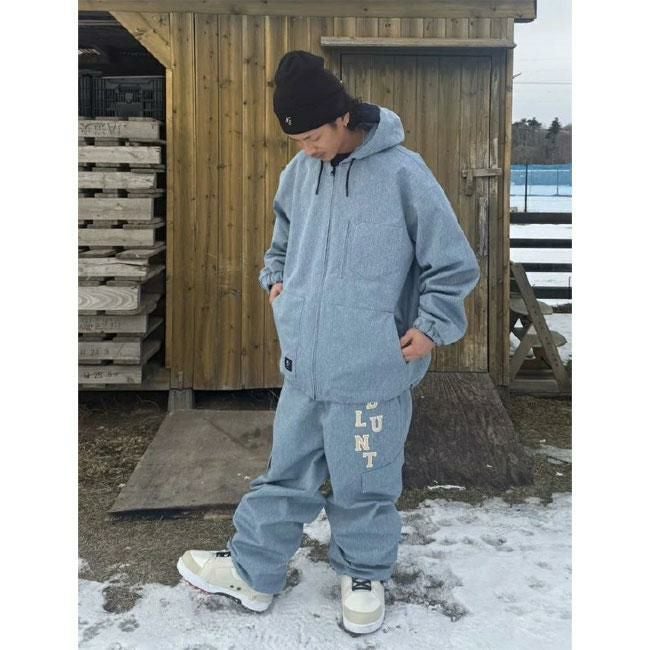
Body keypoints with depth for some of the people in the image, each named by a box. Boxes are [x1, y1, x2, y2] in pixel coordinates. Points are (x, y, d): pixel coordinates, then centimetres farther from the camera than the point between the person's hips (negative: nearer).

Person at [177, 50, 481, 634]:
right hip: (303, 366, 5)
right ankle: (252, 571, 33)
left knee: (365, 485, 10)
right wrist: (276, 279, 8)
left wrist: (431, 326, -11)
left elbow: (453, 262, -7)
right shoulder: (298, 172, 5)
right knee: (286, 475, 17)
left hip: (372, 371, -5)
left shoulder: (402, 172, -12)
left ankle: (364, 574, 33)